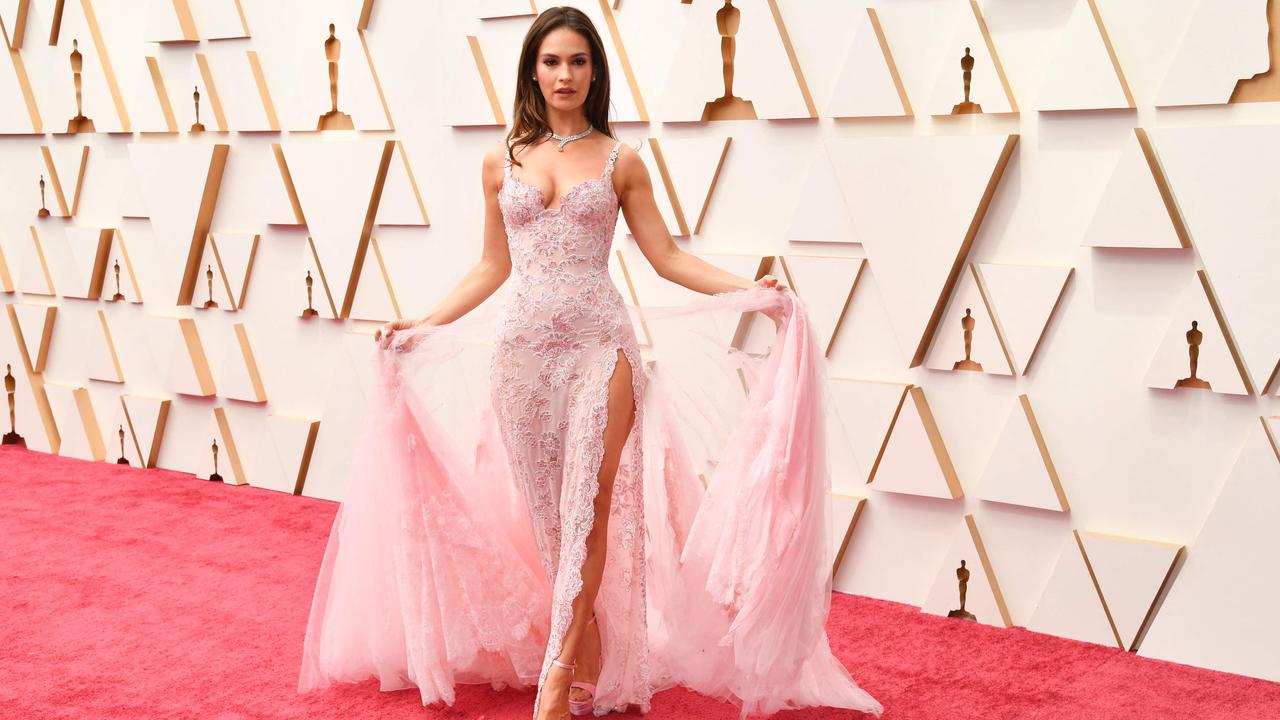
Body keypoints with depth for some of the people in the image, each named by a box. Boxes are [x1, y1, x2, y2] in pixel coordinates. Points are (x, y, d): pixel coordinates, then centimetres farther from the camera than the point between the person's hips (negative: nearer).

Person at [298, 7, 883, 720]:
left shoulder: (620, 161, 5)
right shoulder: (503, 161, 10)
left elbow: (667, 256, 5)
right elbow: (493, 267, 16)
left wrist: (751, 290, -6)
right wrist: (423, 325, 14)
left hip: (599, 346, -2)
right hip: (522, 349, 2)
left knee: (586, 507, -9)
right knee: (544, 511, 3)